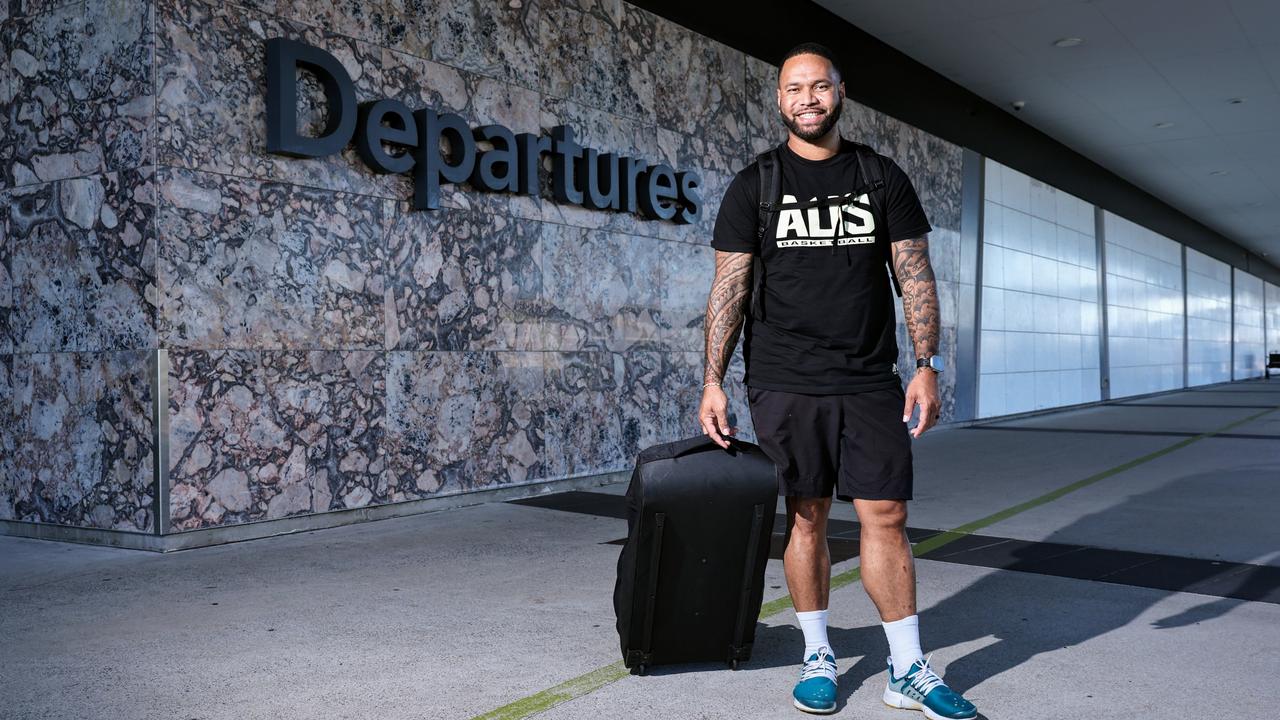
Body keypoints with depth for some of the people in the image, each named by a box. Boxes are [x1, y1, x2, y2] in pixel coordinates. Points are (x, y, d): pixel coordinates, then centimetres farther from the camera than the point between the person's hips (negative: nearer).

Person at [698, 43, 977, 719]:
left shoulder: (883, 177, 9)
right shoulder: (754, 186, 5)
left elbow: (915, 275, 7)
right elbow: (730, 286, 2)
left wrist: (926, 366, -3)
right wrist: (712, 382, -5)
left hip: (871, 382, 1)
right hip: (785, 383, -1)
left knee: (886, 516, 1)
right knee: (806, 517, 4)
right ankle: (817, 656, 20)